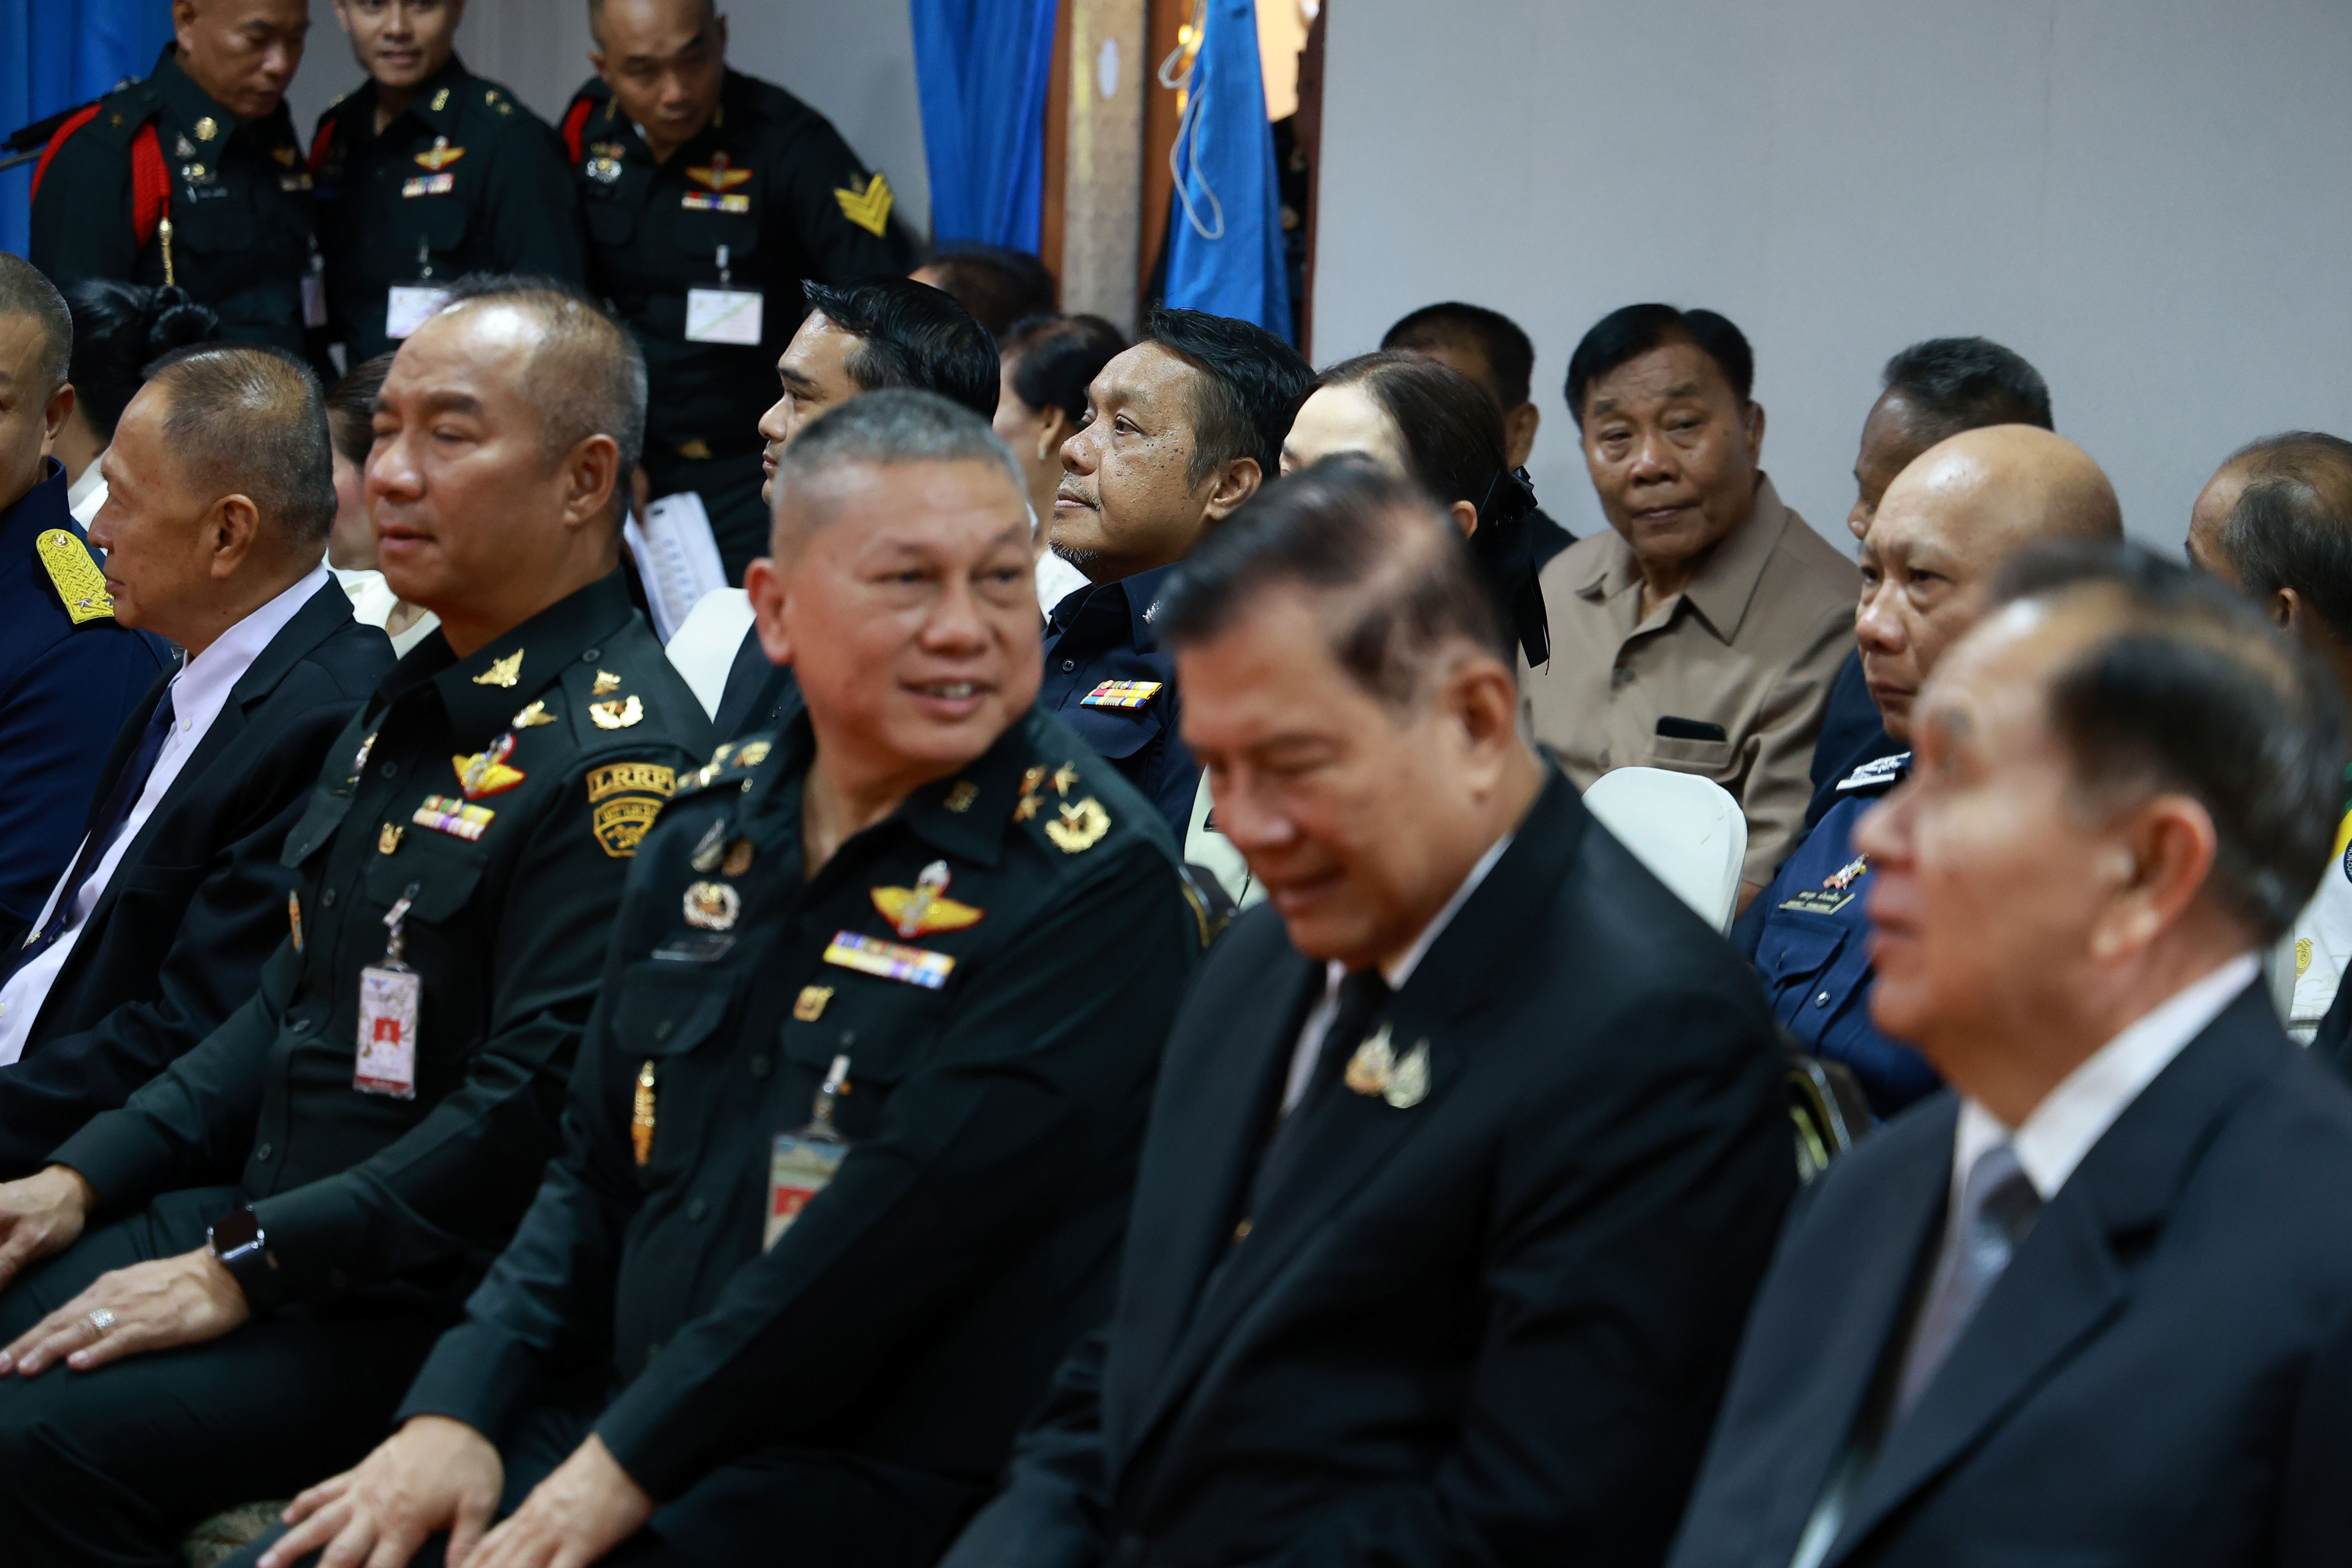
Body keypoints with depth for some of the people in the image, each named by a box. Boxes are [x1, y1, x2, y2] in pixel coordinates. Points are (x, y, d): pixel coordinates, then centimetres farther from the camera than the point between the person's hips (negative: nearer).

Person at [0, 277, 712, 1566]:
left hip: (435, 1305, -9)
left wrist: (243, 1268, -21)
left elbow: (534, 1111, -23)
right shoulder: (415, 704, 16)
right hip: (255, 1221, 9)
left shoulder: (616, 758, -17)